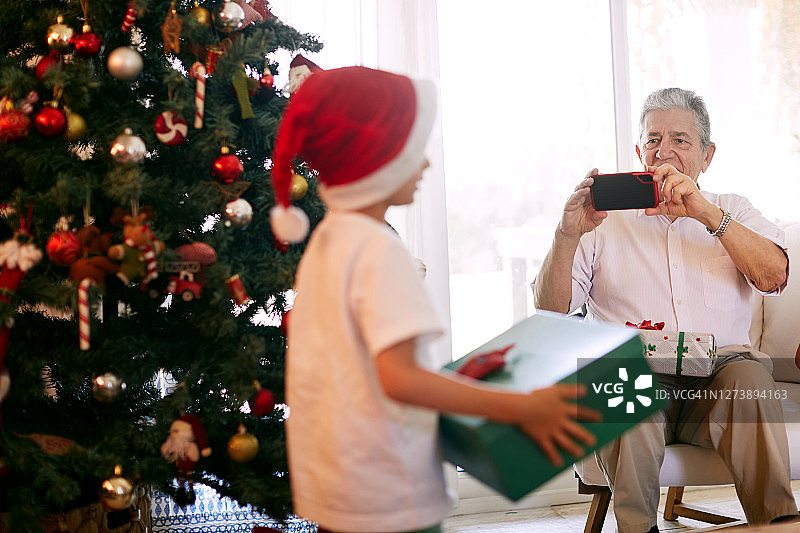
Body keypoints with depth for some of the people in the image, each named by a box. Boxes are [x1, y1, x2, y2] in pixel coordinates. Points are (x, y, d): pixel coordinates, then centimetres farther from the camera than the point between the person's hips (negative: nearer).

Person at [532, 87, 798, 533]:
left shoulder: (732, 211, 20)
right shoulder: (606, 220, 16)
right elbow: (550, 308, 5)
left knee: (749, 374, -31)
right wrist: (568, 235, -13)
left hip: (718, 369, 1)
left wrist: (706, 212, -15)